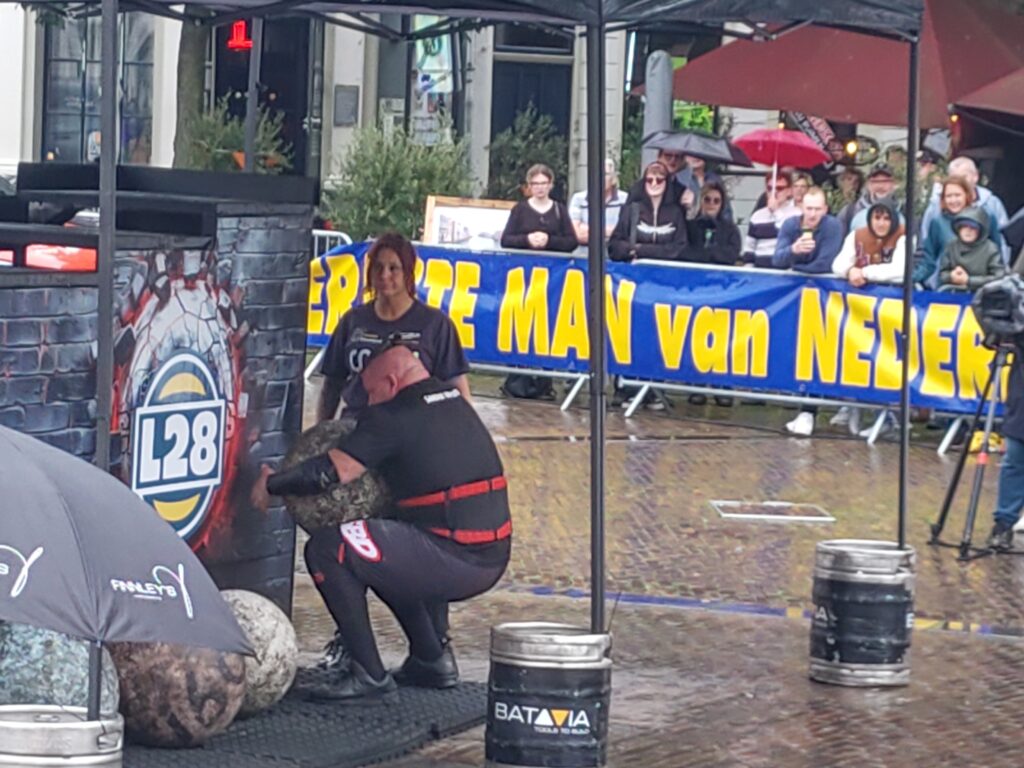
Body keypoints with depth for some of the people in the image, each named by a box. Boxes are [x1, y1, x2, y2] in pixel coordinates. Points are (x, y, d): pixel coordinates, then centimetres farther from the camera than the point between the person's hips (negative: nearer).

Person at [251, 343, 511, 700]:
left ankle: (369, 674, -6)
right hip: (491, 560, 9)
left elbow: (326, 474, -13)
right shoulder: (456, 404, 16)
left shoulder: (394, 418, -9)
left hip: (452, 560, -9)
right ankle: (433, 659, 26)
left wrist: (271, 484, 5)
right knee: (384, 558, 32)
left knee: (326, 549, -8)